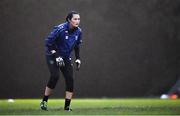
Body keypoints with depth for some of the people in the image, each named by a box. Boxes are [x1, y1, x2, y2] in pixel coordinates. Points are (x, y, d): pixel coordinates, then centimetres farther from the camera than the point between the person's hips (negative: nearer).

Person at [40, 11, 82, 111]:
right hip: (53, 55, -5)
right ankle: (44, 101, -9)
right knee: (55, 76, -23)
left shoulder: (78, 31, -5)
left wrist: (78, 59, 5)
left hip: (66, 58, 5)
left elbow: (77, 46, 13)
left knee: (70, 79, -8)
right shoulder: (60, 29, -24)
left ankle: (67, 106, -1)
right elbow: (48, 43, -19)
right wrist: (57, 56, -23)